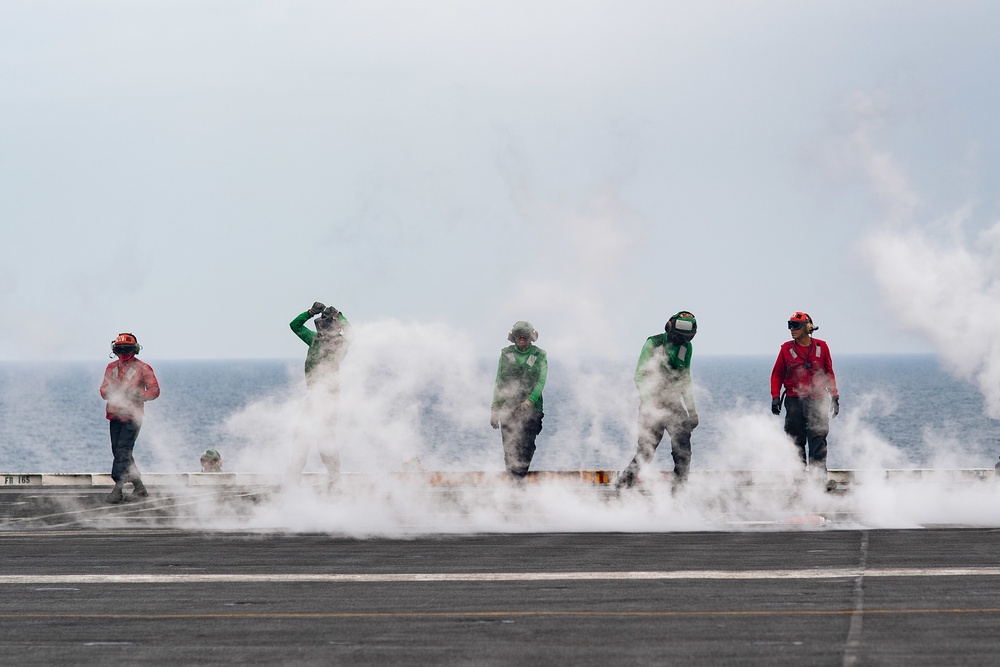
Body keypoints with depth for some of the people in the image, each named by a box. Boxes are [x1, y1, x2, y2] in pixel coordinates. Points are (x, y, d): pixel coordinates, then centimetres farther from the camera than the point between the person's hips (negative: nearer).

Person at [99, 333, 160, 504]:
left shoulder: (142, 368, 0)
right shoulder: (111, 367, 15)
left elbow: (154, 390, -1)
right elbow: (103, 389, 15)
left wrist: (137, 396, -18)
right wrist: (109, 393, -10)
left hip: (132, 415, -6)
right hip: (115, 415, 6)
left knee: (123, 451, -16)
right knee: (119, 452, 6)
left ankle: (118, 488, -19)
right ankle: (139, 488, 16)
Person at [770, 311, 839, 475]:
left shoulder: (821, 347, 5)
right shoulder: (786, 349, 4)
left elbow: (829, 373, 13)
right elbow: (777, 374, 10)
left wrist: (834, 397, 10)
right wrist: (775, 397, -1)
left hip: (818, 401, 0)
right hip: (794, 402, 0)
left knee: (818, 441, -6)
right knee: (796, 442, 1)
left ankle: (819, 474, -6)